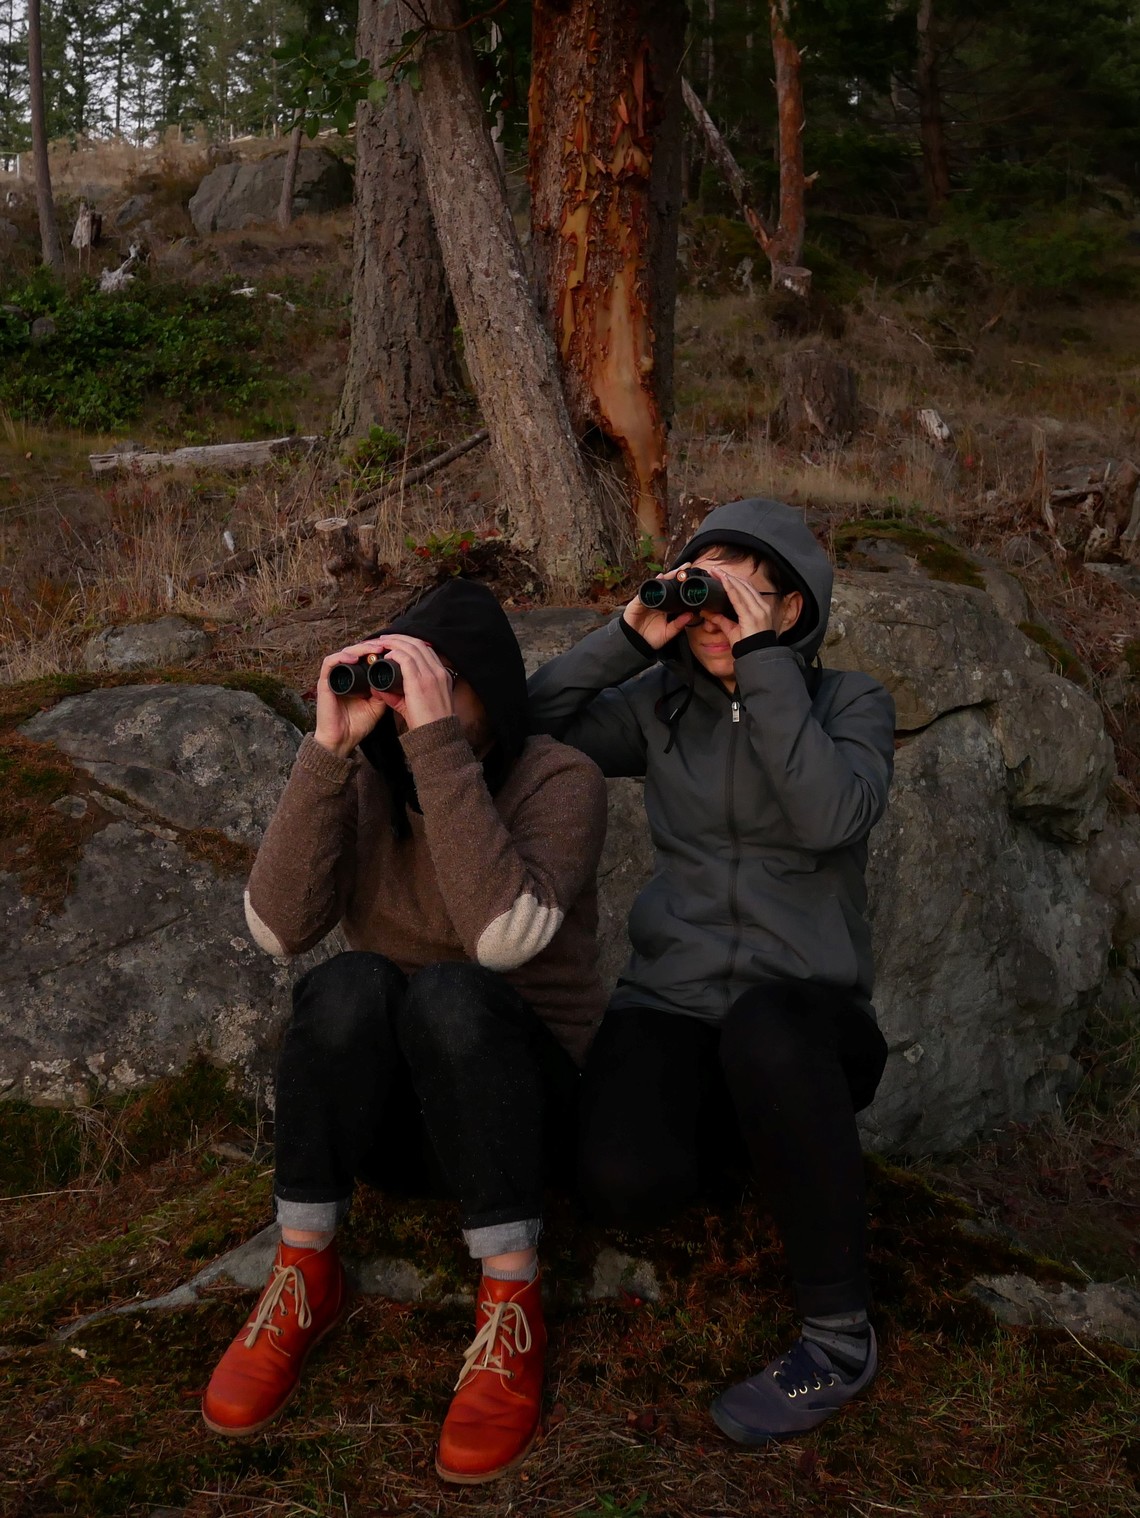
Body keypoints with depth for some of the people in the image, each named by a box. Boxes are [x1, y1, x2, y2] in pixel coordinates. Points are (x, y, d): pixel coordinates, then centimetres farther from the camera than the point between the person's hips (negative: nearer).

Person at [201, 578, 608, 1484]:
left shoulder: (560, 781, -14)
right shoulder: (367, 780, -5)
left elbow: (504, 934, -33)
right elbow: (280, 926, -21)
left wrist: (441, 742, -35)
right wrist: (327, 750, -29)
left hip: (517, 1092, -2)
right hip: (383, 1104, 2)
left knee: (451, 992, -34)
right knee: (350, 983, -31)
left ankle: (513, 1306, -26)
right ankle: (306, 1275, -15)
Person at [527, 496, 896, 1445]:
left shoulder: (849, 704, -1)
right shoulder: (661, 702, 7)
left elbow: (829, 816, -22)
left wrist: (763, 666, -21)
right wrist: (629, 639, -11)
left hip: (808, 1015, -2)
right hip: (672, 1004, 2)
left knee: (761, 1027, -41)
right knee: (627, 1182, -29)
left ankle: (840, 1334, -21)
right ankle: (745, 1121, 10)